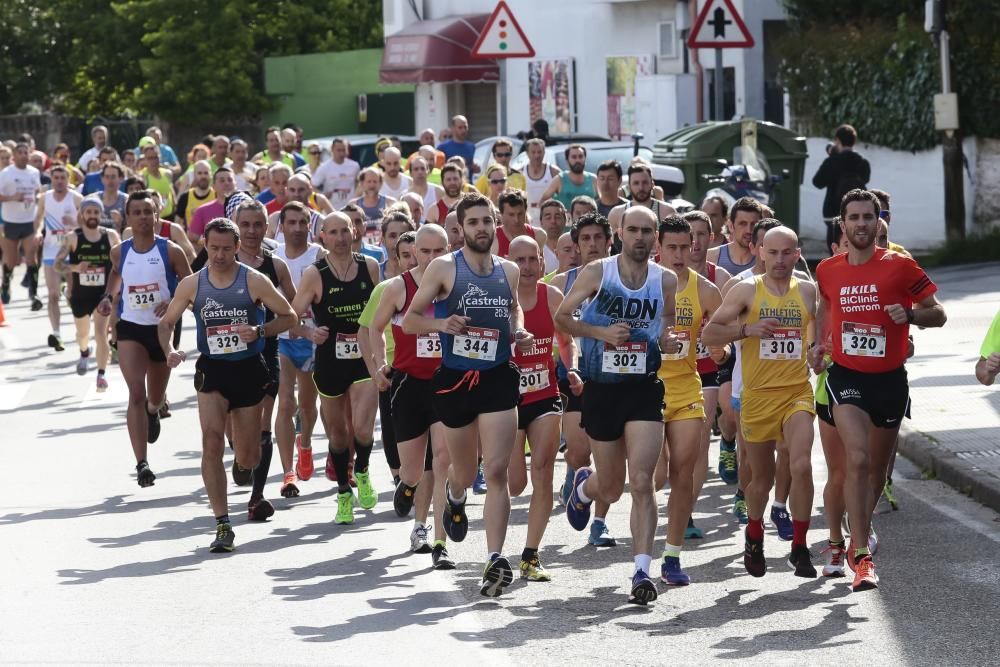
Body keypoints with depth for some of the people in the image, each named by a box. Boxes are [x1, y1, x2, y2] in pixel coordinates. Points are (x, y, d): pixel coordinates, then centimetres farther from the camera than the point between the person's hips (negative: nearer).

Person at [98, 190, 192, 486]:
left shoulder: (171, 251, -10)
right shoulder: (120, 252, -1)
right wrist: (109, 297, 3)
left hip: (163, 329, 0)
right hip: (130, 328, 0)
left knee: (155, 396, 19)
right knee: (136, 393, -17)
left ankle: (153, 411, 60)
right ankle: (141, 463, -21)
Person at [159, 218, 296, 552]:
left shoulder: (254, 282, -5)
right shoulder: (192, 285, 0)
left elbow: (288, 317, 2)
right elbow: (166, 322, 11)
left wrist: (259, 330, -16)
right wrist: (169, 351, -9)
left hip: (249, 370, 0)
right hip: (212, 371, 0)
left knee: (247, 457, 8)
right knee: (211, 444, -20)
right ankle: (222, 525, -19)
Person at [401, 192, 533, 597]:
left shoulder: (509, 271, 8)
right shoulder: (444, 268, -3)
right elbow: (409, 320, 0)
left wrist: (519, 332, 6)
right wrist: (439, 324, -20)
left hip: (498, 379, 1)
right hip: (454, 380, -1)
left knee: (496, 471, -12)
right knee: (465, 472, 14)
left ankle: (495, 560, -16)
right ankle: (455, 499, 53)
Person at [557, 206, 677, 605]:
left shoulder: (666, 281, 3)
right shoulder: (596, 273, -3)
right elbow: (562, 316, 3)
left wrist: (668, 342, -7)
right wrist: (599, 332, -13)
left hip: (644, 389, 0)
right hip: (601, 388, 0)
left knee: (641, 483, -12)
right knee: (611, 489, 11)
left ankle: (642, 572, -11)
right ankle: (583, 487, 49)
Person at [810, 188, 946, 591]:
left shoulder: (899, 267, -6)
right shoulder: (827, 270, 2)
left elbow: (938, 314, -2)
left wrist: (910, 314, -22)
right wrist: (820, 345, 9)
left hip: (889, 378, 1)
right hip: (846, 376, 0)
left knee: (877, 467, 15)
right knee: (857, 459, -20)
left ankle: (859, 538, 41)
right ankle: (862, 556, -22)